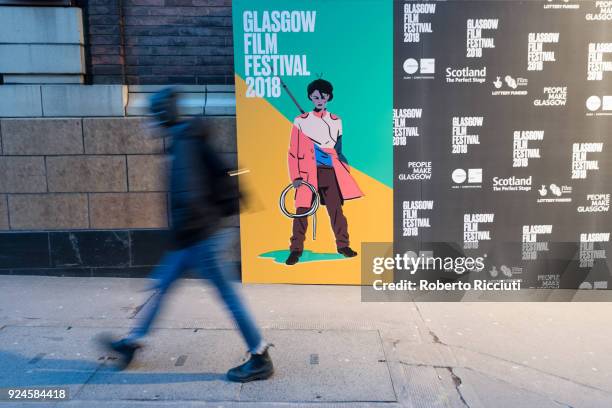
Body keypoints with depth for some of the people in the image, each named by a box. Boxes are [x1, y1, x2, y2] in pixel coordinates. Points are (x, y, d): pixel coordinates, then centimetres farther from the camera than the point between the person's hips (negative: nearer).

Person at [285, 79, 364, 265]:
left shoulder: (336, 121, 11)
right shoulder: (301, 121, 3)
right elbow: (293, 153, 1)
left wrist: (345, 170, 15)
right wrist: (295, 177, -8)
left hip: (331, 172, 2)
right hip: (308, 173, -2)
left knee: (336, 209, 5)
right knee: (302, 211, -3)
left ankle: (343, 245, 20)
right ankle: (296, 249, 9)